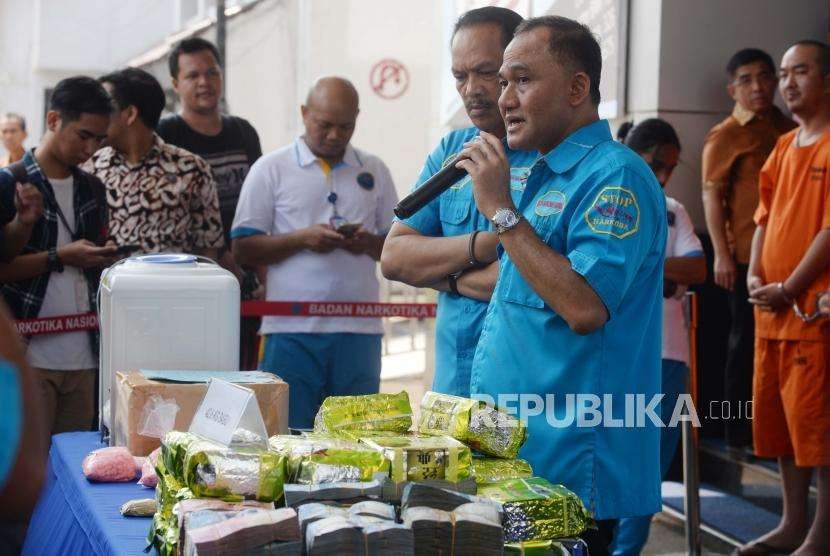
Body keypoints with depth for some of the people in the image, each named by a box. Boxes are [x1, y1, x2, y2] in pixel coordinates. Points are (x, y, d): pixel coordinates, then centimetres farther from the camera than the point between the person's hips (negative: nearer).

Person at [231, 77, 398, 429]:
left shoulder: (374, 171, 13)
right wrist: (302, 239, -14)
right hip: (292, 330, -2)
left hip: (359, 330, 3)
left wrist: (369, 243, -8)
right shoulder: (271, 169, 4)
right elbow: (243, 249, 0)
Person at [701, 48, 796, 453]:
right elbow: (712, 196, -6)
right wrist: (722, 254, -14)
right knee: (746, 343, 1)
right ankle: (739, 435, 8)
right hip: (747, 255, -5)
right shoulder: (725, 137, -2)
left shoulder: (790, 131, 14)